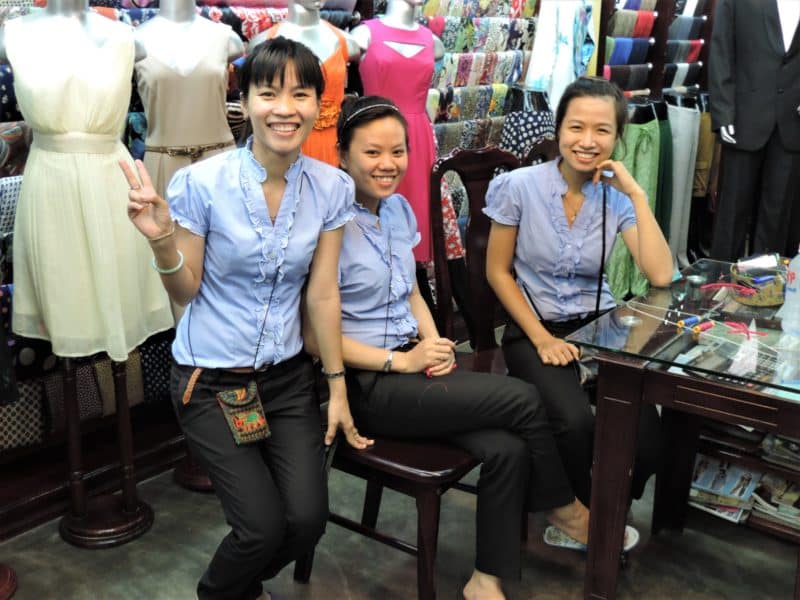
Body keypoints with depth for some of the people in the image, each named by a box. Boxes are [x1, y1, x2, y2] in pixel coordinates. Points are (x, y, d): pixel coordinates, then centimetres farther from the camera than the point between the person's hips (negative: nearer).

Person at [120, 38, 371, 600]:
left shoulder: (331, 187, -6)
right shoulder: (201, 183, -16)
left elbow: (323, 292, 0)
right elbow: (185, 292, -7)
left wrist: (338, 386, 3)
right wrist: (162, 238, -27)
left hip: (288, 374, 4)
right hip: (211, 379, -3)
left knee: (308, 520, -5)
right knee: (265, 526, -8)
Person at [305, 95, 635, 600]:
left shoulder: (399, 209, 8)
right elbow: (316, 337, -15)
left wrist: (433, 341, -1)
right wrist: (400, 360, -16)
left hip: (414, 362, 7)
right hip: (366, 383, -7)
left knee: (507, 447, -17)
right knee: (522, 399, -16)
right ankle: (564, 506, 12)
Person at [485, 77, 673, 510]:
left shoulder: (617, 197, -2)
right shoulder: (519, 187, -9)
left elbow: (661, 276, -14)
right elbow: (498, 272, -3)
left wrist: (637, 194, -16)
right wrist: (542, 339, -12)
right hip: (533, 331, -2)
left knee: (646, 433, -20)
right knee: (576, 422, -29)